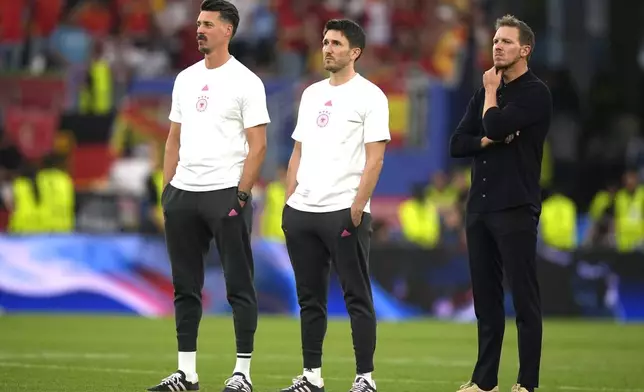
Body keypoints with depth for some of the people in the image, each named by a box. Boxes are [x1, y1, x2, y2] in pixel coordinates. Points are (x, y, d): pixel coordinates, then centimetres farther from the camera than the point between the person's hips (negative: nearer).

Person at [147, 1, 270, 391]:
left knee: (239, 286, -2)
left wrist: (241, 195, -14)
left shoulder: (246, 82, -5)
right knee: (185, 286, 8)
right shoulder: (185, 79, 14)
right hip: (183, 194, 7)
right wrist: (167, 187, 11)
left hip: (226, 194, -7)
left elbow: (257, 146, -8)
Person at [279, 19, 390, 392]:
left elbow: (375, 157, -9)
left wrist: (357, 207, -15)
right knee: (310, 298, 9)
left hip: (345, 211, -7)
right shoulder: (312, 94, 17)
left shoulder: (369, 96, -3)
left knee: (358, 298, -4)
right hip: (302, 210, 7)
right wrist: (289, 201, 12)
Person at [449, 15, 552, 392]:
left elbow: (495, 125, -19)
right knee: (486, 298, 10)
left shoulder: (535, 93, -5)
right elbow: (458, 144, 10)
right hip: (480, 208, 7)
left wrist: (491, 92, -1)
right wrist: (492, 140, -8)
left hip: (515, 209, -7)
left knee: (524, 298, -5)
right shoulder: (485, 95, 17)